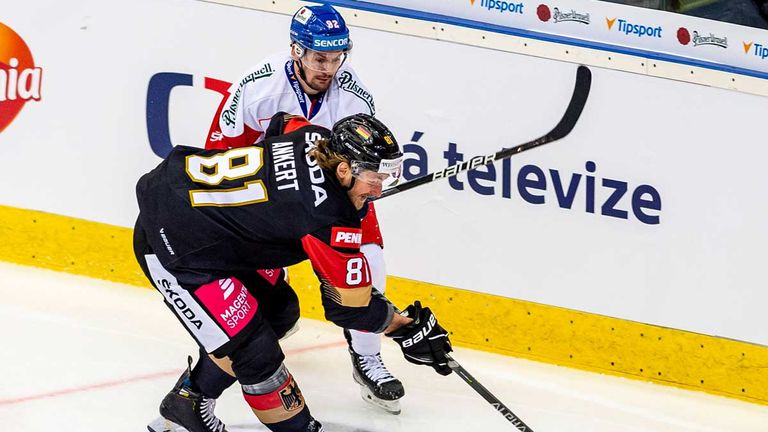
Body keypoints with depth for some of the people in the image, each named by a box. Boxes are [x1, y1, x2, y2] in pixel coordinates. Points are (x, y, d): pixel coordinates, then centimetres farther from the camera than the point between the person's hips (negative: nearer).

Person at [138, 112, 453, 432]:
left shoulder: (315, 138, -5)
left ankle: (186, 403, 33)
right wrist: (407, 328, -4)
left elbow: (280, 123, 21)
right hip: (172, 247, -10)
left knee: (279, 311, 20)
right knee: (255, 354, -12)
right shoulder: (331, 219, -27)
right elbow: (349, 304, -17)